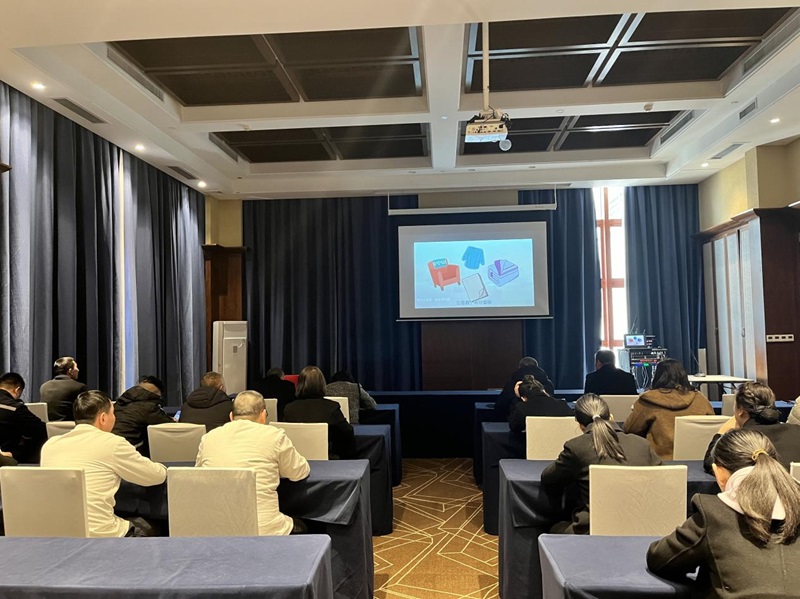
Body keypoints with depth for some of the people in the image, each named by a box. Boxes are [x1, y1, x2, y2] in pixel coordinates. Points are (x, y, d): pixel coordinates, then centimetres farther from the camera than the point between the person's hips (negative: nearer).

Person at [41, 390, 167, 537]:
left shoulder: (50, 444, 5)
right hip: (99, 536, -6)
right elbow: (157, 476, 2)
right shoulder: (112, 443, -9)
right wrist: (161, 468, 25)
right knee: (142, 528, 25)